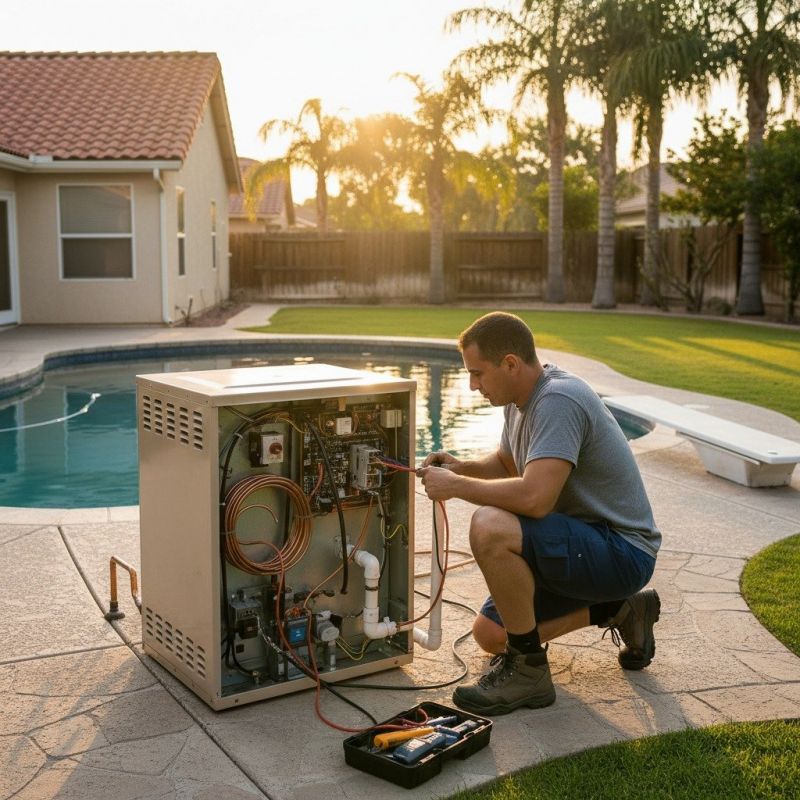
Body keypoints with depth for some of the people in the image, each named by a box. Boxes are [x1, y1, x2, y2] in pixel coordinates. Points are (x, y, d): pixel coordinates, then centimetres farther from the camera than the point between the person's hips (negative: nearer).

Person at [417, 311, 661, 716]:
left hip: (623, 551, -10)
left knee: (490, 528, -31)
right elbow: (506, 462, 24)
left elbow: (535, 497, -36)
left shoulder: (558, 401, -25)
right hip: (584, 541, 10)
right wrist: (462, 467, 3)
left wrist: (456, 486, -22)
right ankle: (618, 610, 20)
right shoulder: (522, 397, 6)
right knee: (490, 633, 11)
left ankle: (528, 670, -13)